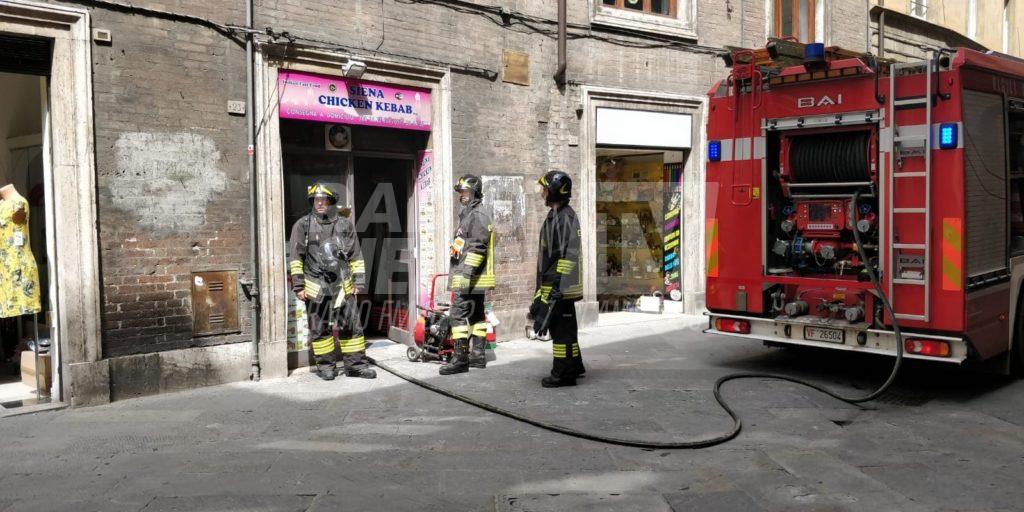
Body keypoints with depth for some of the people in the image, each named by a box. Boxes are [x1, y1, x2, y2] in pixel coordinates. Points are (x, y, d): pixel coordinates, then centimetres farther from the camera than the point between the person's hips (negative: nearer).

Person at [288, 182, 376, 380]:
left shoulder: (345, 225, 9)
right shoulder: (303, 225, 2)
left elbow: (356, 256, 12)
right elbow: (295, 258, 1)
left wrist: (358, 282, 7)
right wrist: (298, 286, -4)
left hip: (343, 286, 2)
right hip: (316, 287, -2)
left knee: (352, 325, 2)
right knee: (320, 328, 4)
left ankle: (356, 364, 10)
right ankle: (325, 365, 15)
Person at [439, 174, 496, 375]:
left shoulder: (478, 215, -11)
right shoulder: (468, 215, 21)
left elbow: (477, 247, -21)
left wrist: (465, 273, -25)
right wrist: (460, 273, 25)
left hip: (470, 278, -11)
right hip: (474, 280, 11)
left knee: (458, 315, -12)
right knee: (476, 315, 12)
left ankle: (460, 359, -12)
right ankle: (478, 355, 19)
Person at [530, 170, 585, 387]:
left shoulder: (565, 218, -15)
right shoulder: (554, 216, 17)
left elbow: (568, 256, -21)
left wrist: (558, 286, -22)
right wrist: (543, 287, 22)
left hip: (560, 287, -10)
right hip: (551, 285, 10)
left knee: (562, 329, -4)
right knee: (560, 328, 17)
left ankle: (563, 374, 2)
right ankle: (574, 367, 27)